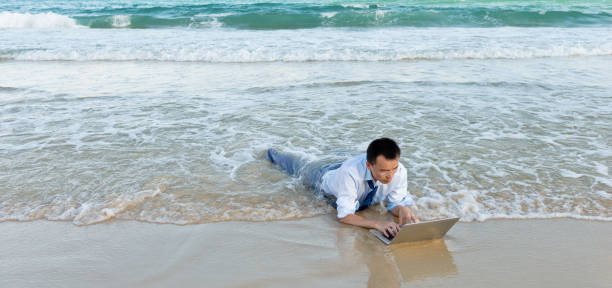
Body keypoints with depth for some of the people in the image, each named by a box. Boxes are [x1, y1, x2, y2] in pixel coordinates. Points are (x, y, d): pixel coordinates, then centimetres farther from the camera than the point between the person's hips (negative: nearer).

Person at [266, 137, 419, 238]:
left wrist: (403, 209, -49)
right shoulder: (350, 171, -52)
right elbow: (344, 215, -49)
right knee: (299, 169, 28)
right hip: (325, 177, -3)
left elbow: (396, 203, -25)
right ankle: (273, 154, 57)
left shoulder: (400, 172, -39)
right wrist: (377, 224, -63)